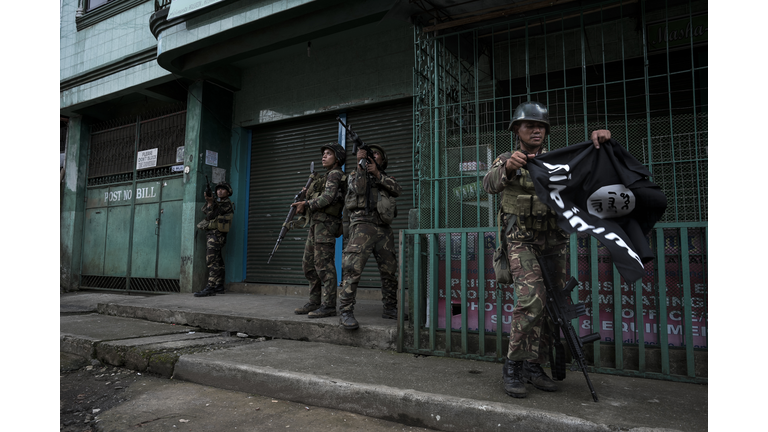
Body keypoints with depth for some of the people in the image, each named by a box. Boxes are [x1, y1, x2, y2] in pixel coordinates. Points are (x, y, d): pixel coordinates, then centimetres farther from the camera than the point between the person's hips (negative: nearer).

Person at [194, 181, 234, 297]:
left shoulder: (227, 204, -5)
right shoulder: (216, 202, 22)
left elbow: (211, 215, -13)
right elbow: (204, 210, 6)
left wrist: (211, 202, -21)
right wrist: (208, 201, -9)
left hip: (216, 234, -9)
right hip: (211, 234, 9)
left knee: (211, 260, -16)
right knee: (217, 261, 9)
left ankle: (210, 287, -21)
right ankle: (219, 287, 12)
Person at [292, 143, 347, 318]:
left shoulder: (335, 174, -3)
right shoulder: (326, 177, 26)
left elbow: (328, 197, -17)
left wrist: (306, 204, -9)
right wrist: (302, 207, 9)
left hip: (325, 223, -10)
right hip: (315, 224, 10)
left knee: (324, 264, -11)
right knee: (309, 264, 10)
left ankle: (328, 306, -9)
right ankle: (315, 302, 15)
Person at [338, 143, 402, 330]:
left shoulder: (386, 178, 23)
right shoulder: (356, 174, 16)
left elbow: (397, 190, 0)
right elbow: (359, 189, -7)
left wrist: (377, 174, -8)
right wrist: (360, 165, -11)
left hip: (384, 229, 4)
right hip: (363, 225, -4)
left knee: (389, 270, 6)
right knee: (353, 268, -16)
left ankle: (390, 309, 18)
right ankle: (346, 312, -17)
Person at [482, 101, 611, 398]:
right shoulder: (505, 161, 1)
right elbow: (490, 184, -21)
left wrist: (599, 140, -21)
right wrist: (508, 167, -44)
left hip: (553, 243, 5)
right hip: (521, 242, -4)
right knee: (532, 300, -22)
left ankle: (534, 367, 20)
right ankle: (512, 367, -6)